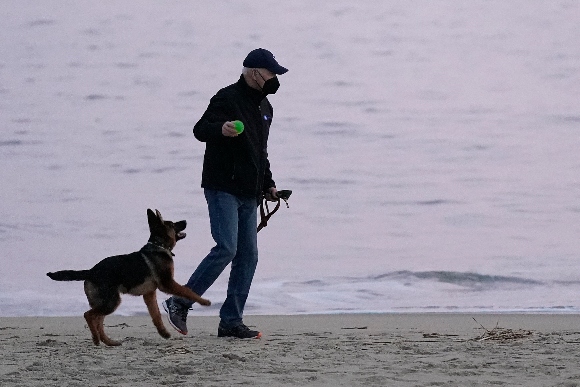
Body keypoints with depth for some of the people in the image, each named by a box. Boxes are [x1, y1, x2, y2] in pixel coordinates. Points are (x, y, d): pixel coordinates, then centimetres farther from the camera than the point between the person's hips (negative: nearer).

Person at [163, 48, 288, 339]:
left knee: (248, 256, 4)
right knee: (226, 248, -18)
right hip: (223, 188, -9)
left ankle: (231, 321, 8)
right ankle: (178, 303, -8)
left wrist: (268, 184, 22)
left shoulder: (264, 107, 19)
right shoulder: (227, 98, -9)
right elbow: (199, 129, -18)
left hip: (249, 194, 9)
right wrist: (220, 129, -38)